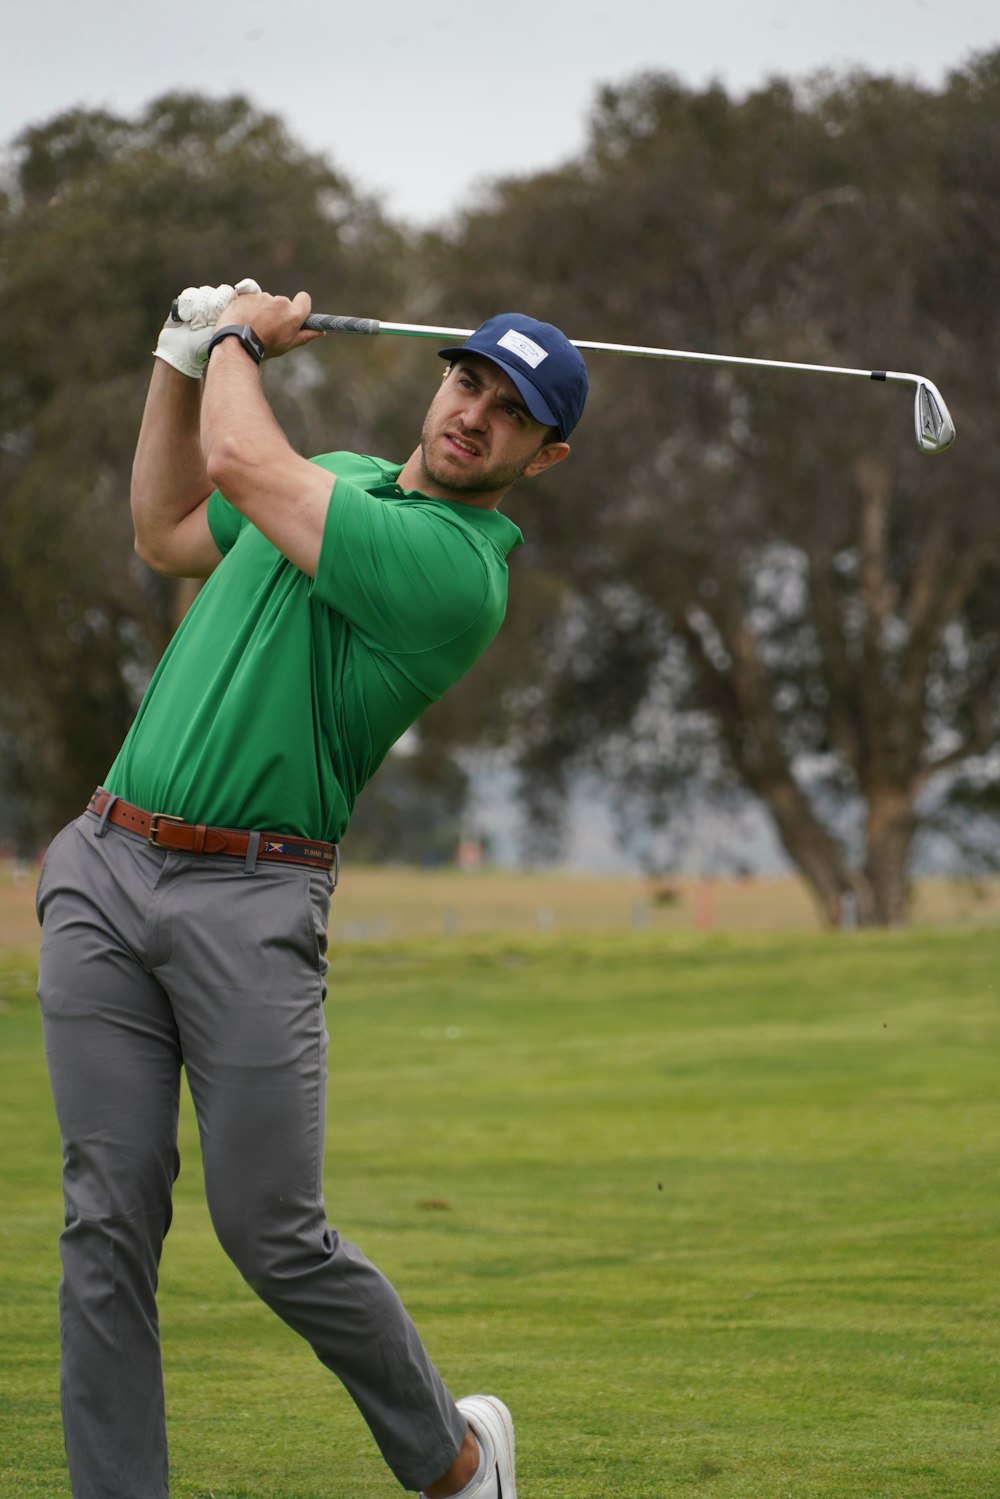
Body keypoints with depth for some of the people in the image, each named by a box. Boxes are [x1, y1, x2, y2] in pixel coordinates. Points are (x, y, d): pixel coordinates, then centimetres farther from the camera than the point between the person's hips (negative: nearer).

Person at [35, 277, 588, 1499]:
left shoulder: (454, 568, -12)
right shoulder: (346, 478, 16)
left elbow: (241, 464, -17)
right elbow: (164, 535, 32)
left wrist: (240, 337, 4)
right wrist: (183, 357, 23)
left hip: (250, 900, -6)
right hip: (105, 869, 7)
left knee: (273, 1233, -6)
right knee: (108, 1222, -1)